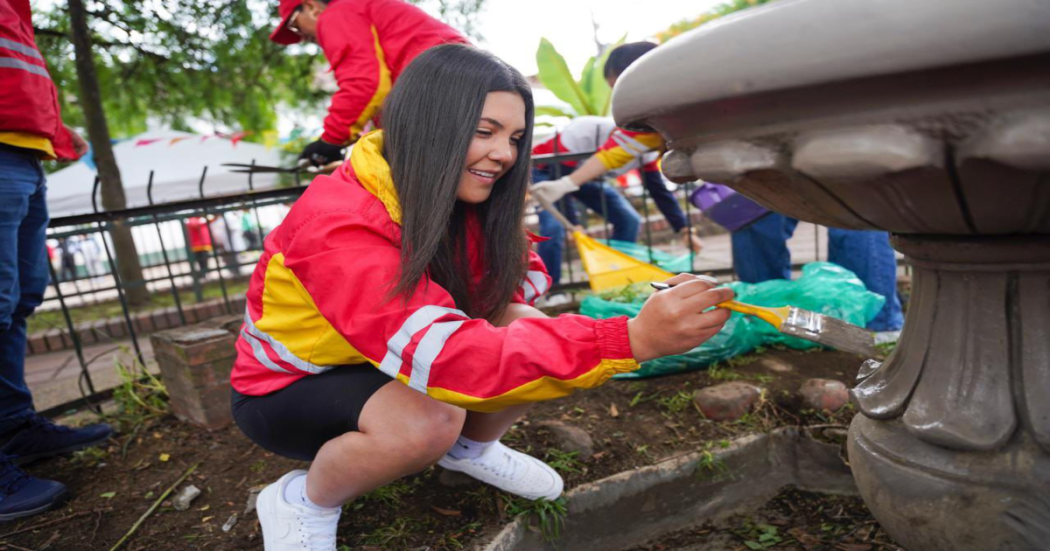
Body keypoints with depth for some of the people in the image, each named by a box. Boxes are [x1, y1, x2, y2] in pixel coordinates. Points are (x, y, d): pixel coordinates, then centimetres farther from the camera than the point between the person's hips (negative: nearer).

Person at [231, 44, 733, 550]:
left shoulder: (453, 196, -10)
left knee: (527, 329, -17)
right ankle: (304, 502, -4)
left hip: (384, 369, 6)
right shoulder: (338, 225, -33)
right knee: (429, 422, -36)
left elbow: (520, 277, -5)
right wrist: (631, 340, -52)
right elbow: (446, 357, -44)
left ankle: (471, 448, 11)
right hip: (288, 391, -5)